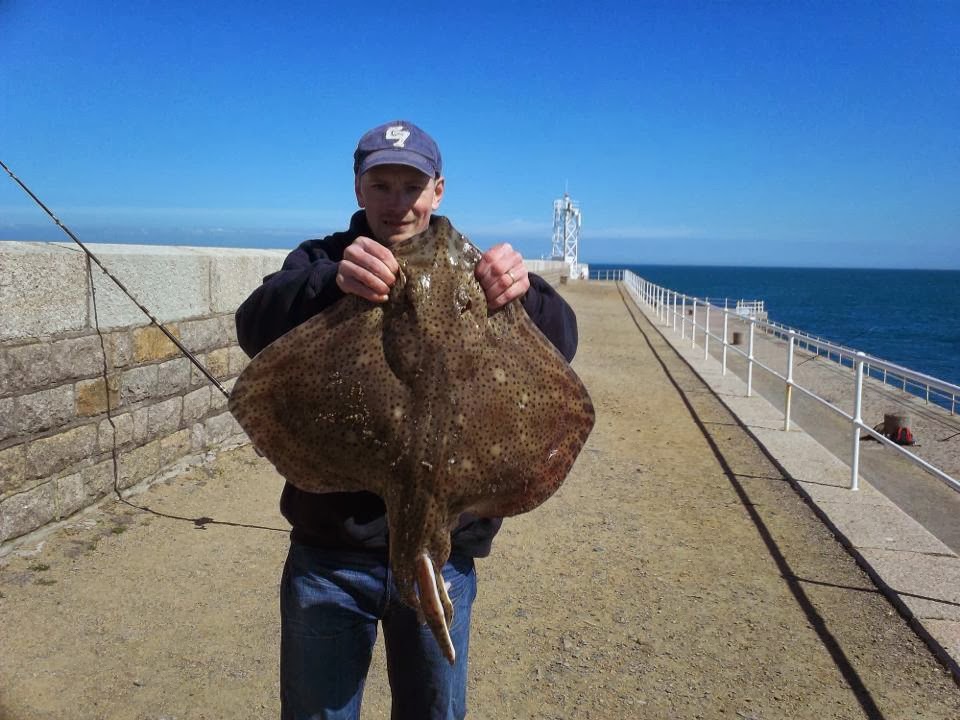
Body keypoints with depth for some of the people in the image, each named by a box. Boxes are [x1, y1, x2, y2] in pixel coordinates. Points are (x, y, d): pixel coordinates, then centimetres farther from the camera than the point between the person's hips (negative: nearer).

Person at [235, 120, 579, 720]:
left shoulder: (469, 270, 2)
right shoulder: (321, 262, 1)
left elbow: (561, 342, -10)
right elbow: (255, 329, -17)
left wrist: (525, 293, -32)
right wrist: (331, 282, -38)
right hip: (330, 554, 0)